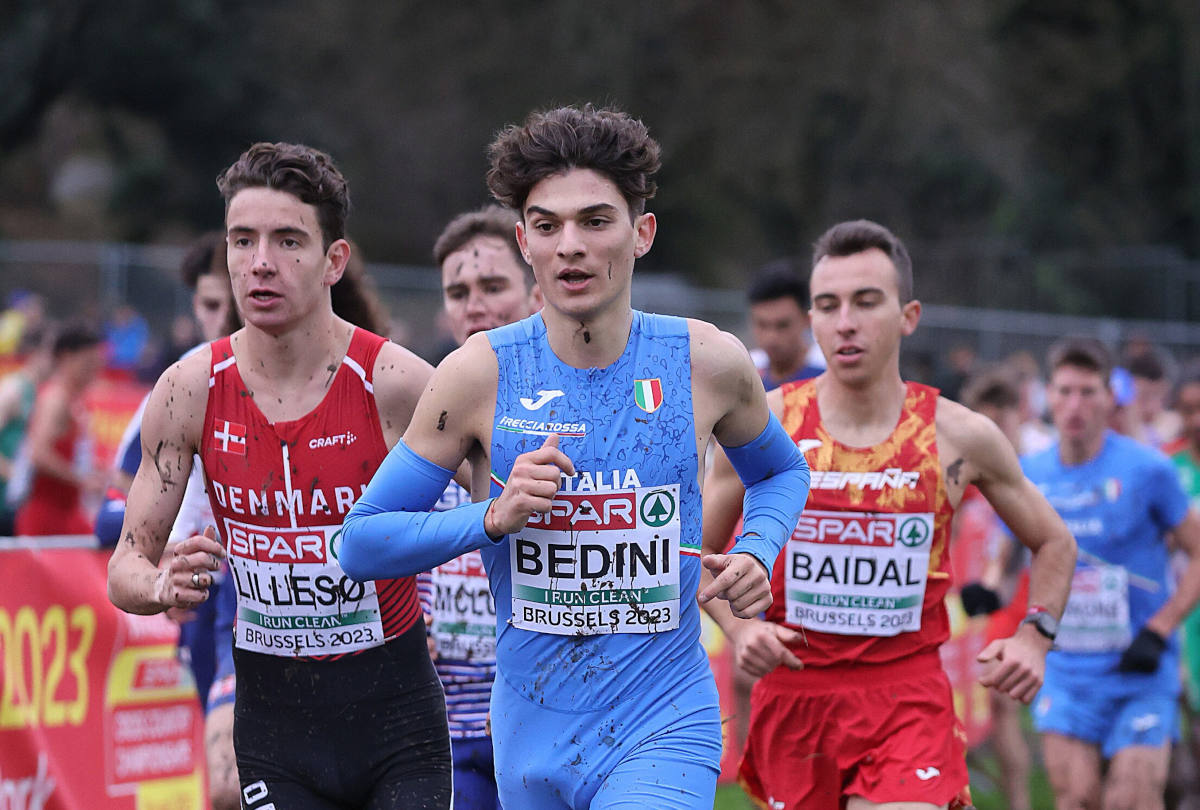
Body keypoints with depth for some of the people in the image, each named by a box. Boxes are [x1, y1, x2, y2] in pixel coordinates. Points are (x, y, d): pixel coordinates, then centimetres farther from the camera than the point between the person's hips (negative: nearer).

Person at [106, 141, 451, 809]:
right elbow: (126, 567, 2)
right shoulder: (189, 391, -4)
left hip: (397, 720, -2)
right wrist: (165, 586, -19)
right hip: (273, 726, 2)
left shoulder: (397, 385, -13)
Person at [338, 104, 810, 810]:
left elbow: (781, 471, 18)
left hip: (664, 731, -2)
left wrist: (756, 553, -2)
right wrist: (493, 517, -17)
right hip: (530, 736, 2)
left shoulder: (708, 362, -3)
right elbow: (361, 542, -2)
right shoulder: (480, 374, -6)